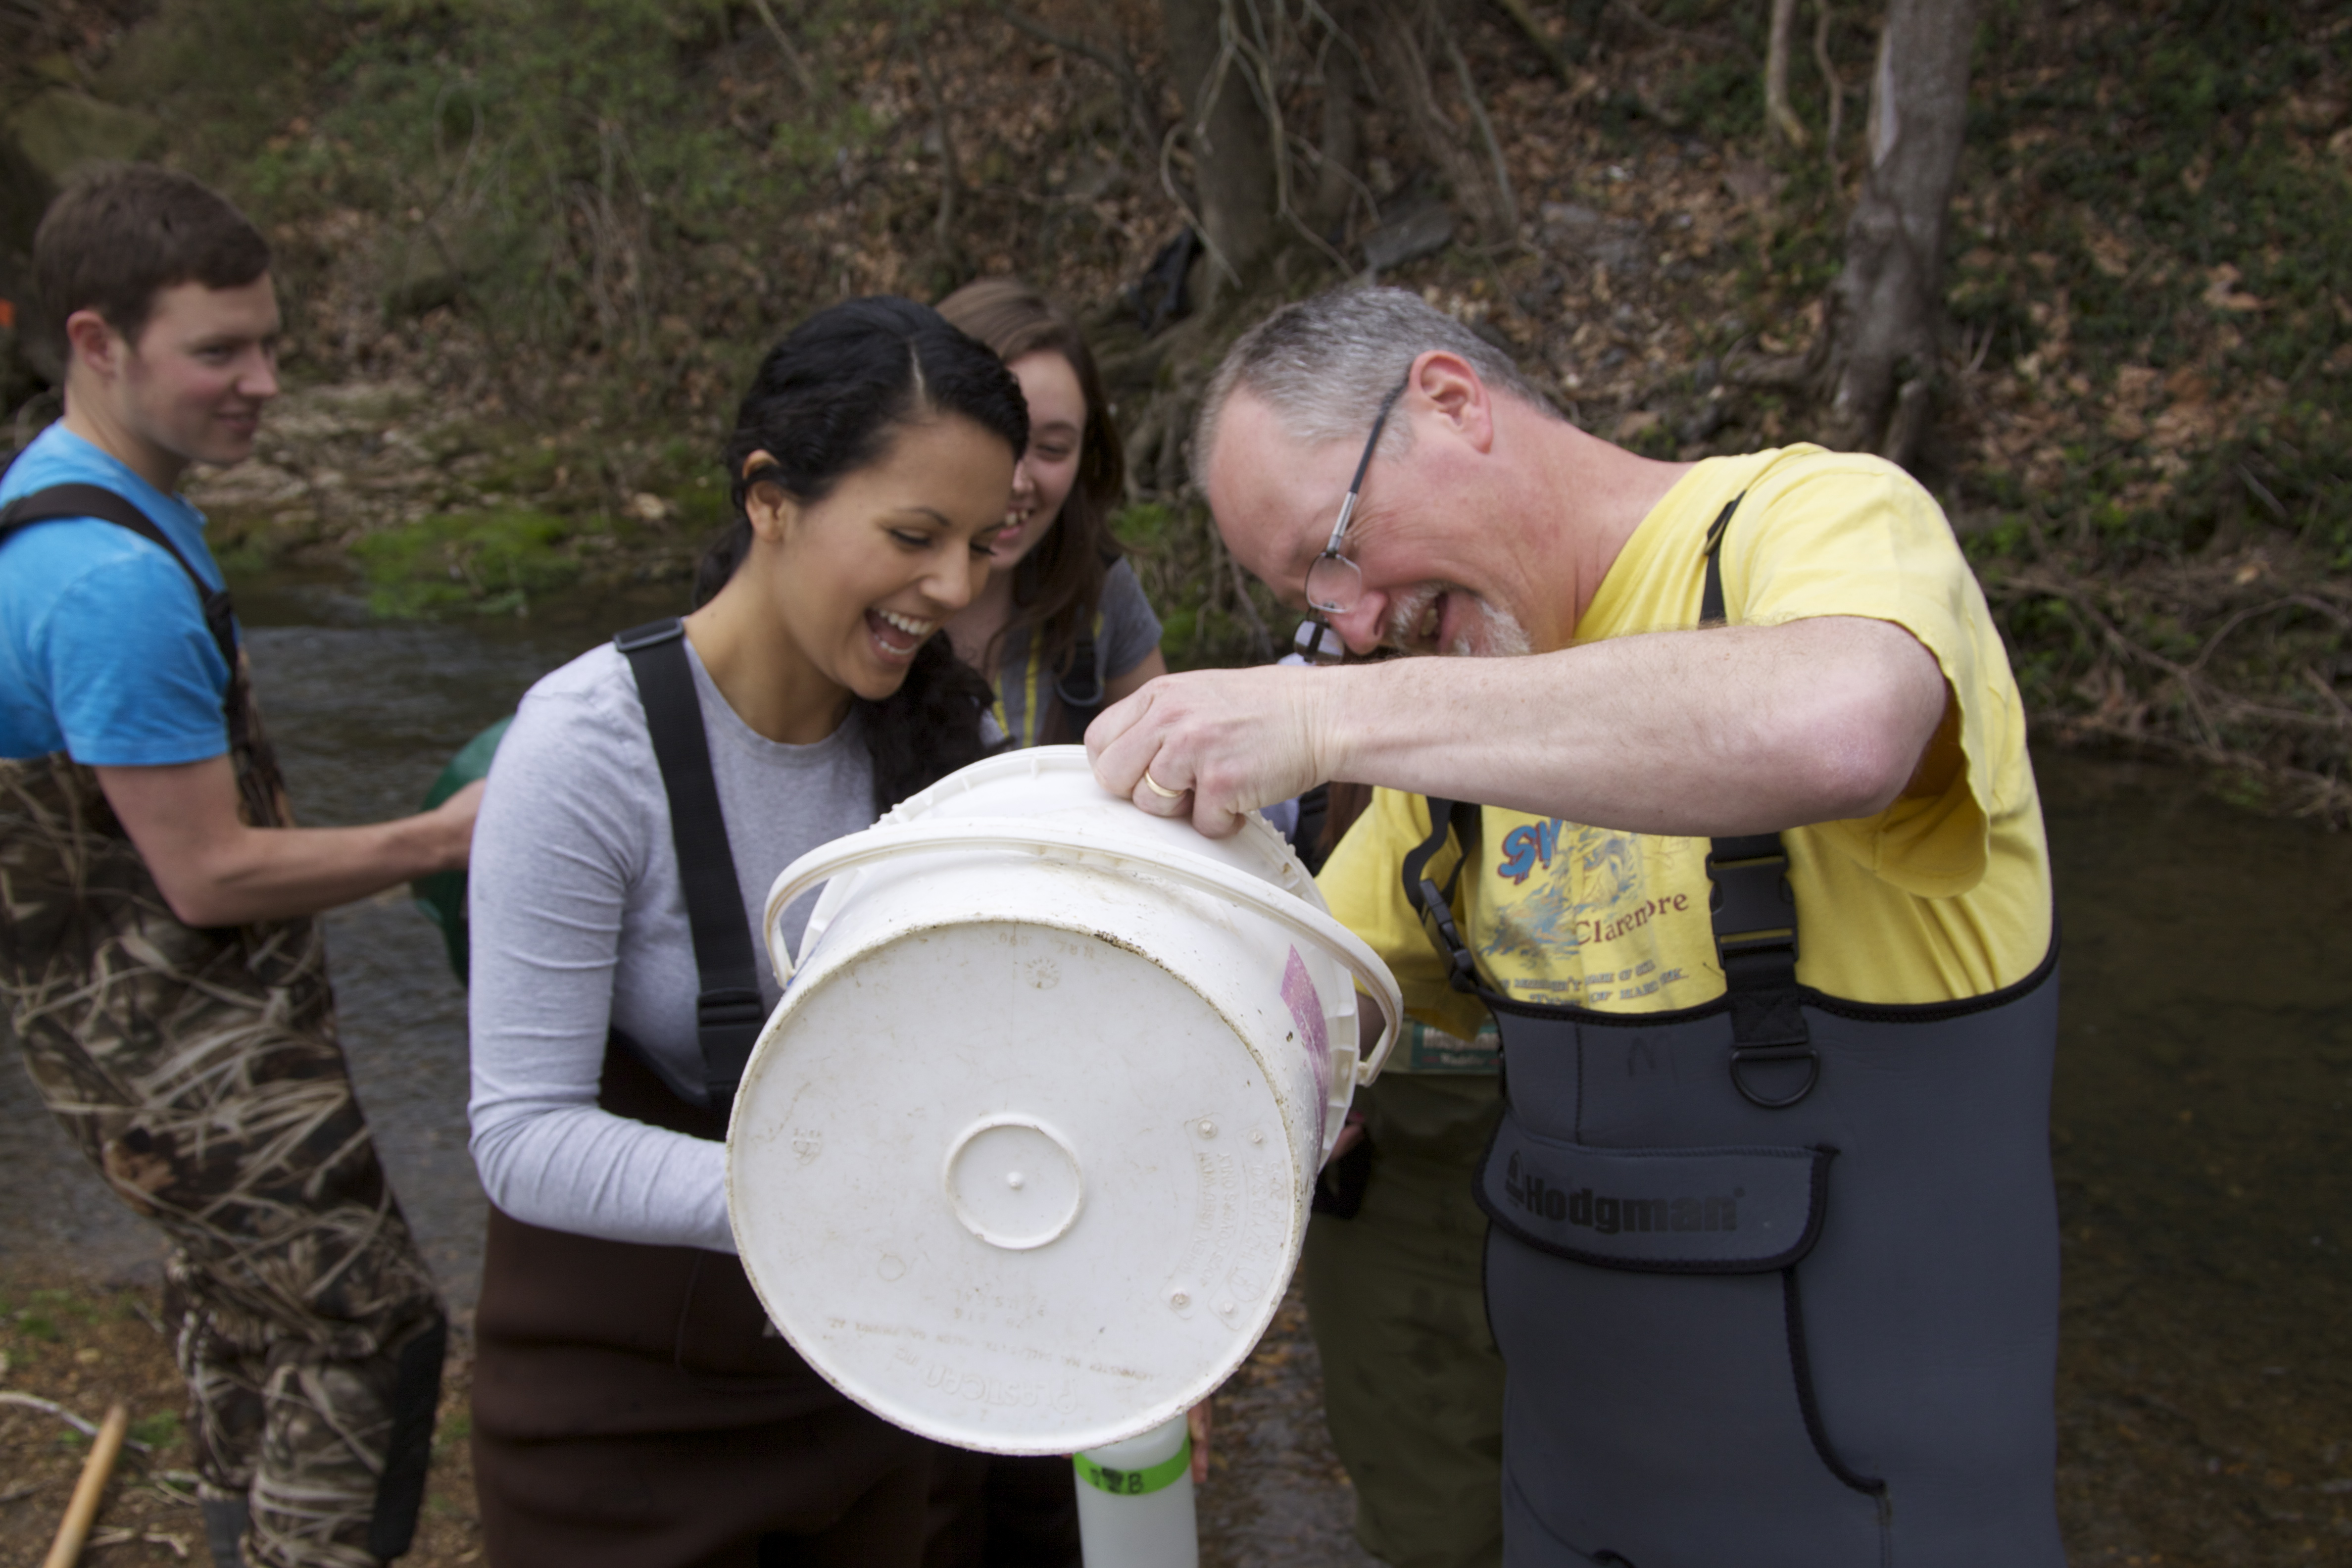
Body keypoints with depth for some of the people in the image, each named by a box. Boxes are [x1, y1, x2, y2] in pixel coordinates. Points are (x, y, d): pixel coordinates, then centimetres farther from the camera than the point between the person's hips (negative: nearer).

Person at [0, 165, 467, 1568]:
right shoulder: (116, 578, -28)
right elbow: (211, 876, -26)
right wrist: (440, 840, -18)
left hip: (164, 1005, 11)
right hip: (176, 1033, -11)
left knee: (249, 1301, 24)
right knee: (369, 1322, -5)